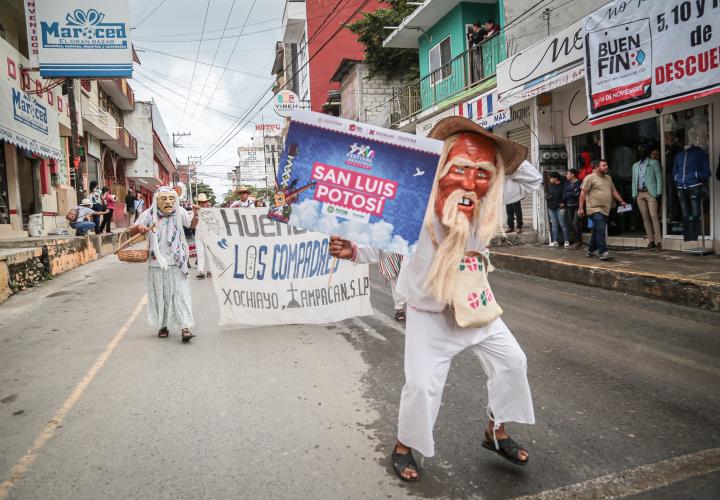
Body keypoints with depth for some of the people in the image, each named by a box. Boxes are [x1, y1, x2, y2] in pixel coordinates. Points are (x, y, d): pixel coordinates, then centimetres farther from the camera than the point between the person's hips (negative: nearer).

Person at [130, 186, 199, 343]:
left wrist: (195, 213, -23)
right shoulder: (149, 215, -2)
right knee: (160, 295, 10)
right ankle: (163, 325, 26)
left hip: (176, 262, -1)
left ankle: (185, 327, -9)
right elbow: (131, 232, 5)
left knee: (180, 293, -7)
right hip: (156, 263, 1)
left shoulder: (179, 212, -2)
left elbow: (193, 224, -2)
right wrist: (138, 227, -19)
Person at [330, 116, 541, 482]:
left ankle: (496, 432, 33)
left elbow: (532, 180, 2)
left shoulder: (490, 200, -12)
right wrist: (353, 251, -42)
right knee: (422, 384, -5)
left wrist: (505, 157, -15)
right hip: (429, 312, -5)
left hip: (475, 305, 6)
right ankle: (403, 447, 24)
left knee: (511, 361, 11)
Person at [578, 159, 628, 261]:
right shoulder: (590, 178, -6)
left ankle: (591, 250, 25)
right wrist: (581, 208, -13)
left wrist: (621, 201, 14)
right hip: (595, 209, -7)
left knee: (596, 231, 14)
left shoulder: (608, 178, 18)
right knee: (601, 230, -15)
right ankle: (603, 252, -15)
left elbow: (613, 191, 25)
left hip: (605, 210, 7)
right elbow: (583, 193, -9)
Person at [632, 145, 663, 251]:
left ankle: (658, 241, -13)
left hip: (651, 193, -4)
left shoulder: (654, 163, 6)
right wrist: (634, 194, 8)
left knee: (653, 216, -12)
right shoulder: (635, 165, 19)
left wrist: (658, 193, -9)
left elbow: (659, 178, 1)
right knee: (645, 217, 3)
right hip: (639, 194, 5)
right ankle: (651, 241, 7)